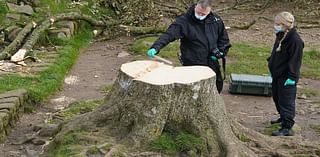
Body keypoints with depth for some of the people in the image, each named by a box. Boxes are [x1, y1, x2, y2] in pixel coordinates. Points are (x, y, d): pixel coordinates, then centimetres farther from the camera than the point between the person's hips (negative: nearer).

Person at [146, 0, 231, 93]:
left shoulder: (216, 20, 1)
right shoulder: (184, 20, -14)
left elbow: (223, 38, 15)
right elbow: (169, 34, -25)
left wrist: (221, 52, 0)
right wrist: (156, 47, -39)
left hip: (212, 64, 5)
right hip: (192, 66, -5)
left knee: (217, 87, 17)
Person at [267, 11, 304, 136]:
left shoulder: (295, 40, -23)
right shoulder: (280, 36, 5)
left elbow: (295, 60, -22)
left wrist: (291, 77, -22)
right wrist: (270, 62, 18)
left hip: (286, 77, -9)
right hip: (277, 74, 9)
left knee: (286, 102, -4)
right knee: (277, 98, 23)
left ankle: (287, 128, 1)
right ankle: (283, 117, 42)